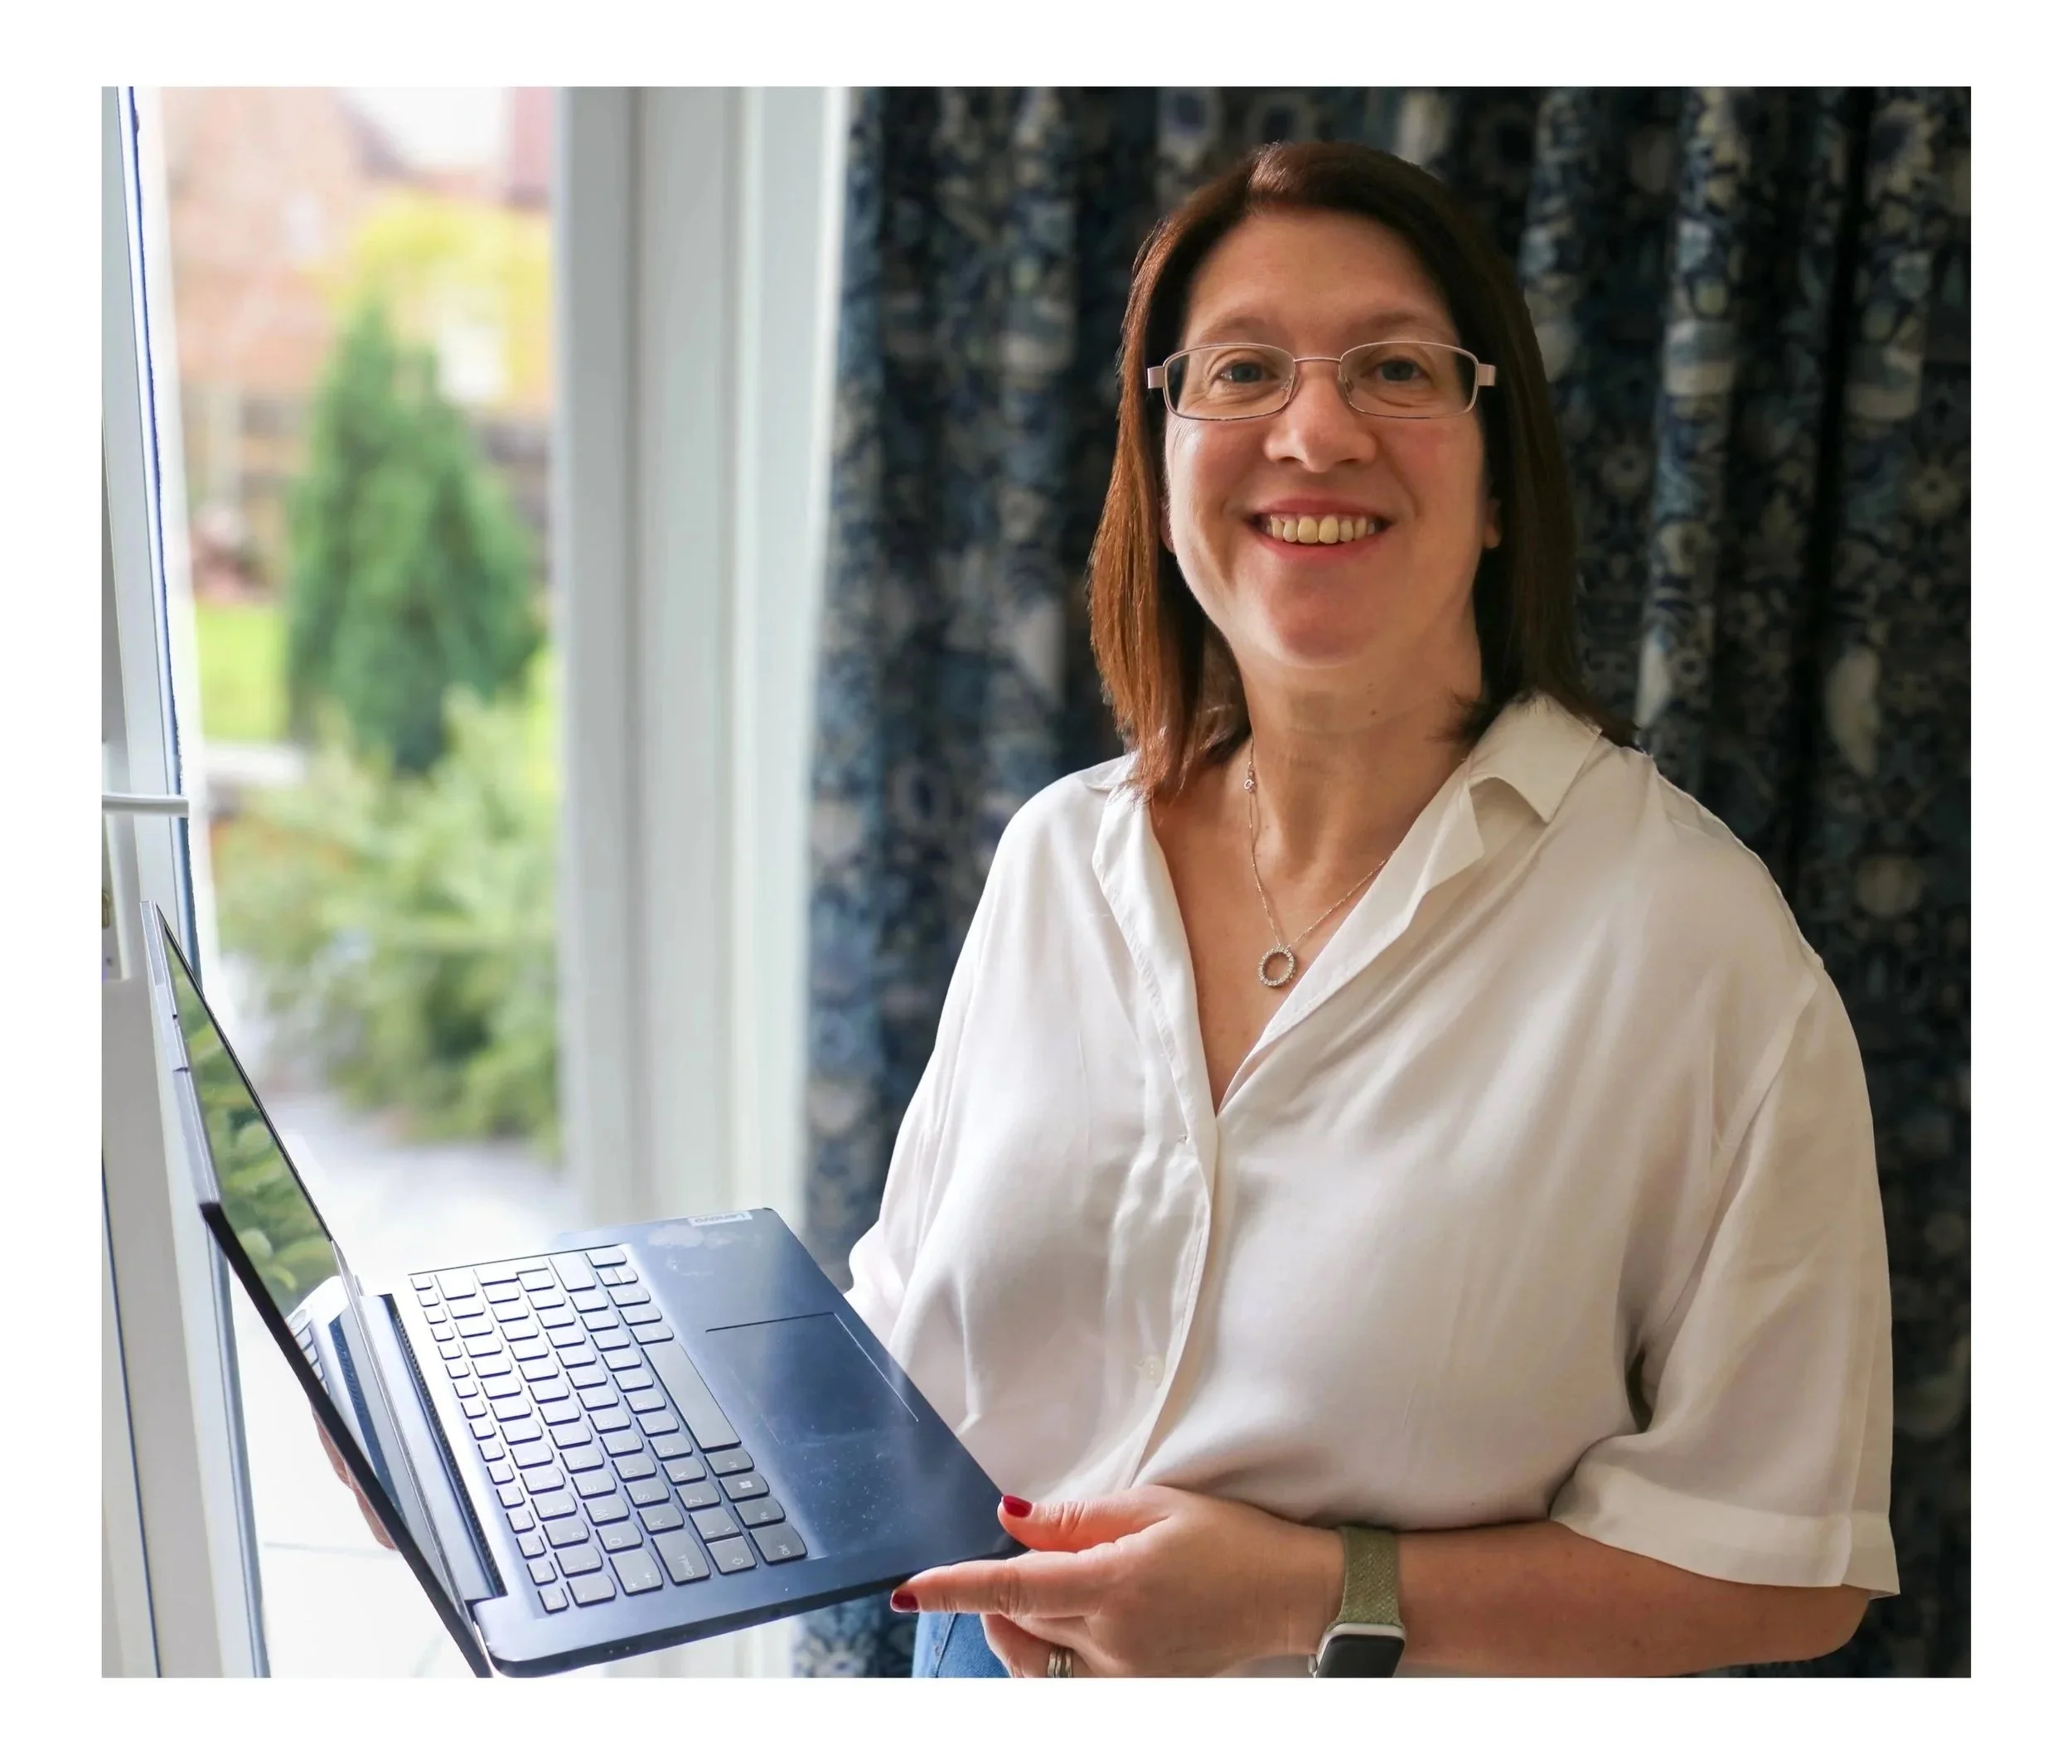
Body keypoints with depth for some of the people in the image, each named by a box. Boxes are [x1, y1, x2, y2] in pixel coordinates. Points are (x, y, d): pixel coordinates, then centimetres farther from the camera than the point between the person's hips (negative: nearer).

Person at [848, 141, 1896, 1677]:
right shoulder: (1057, 855, -7)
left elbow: (1785, 1566, -16)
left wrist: (1319, 1594, -23)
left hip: (1426, 1718, -3)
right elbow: (908, 1306, 3)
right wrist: (972, 1547, -14)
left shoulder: (1689, 929, -20)